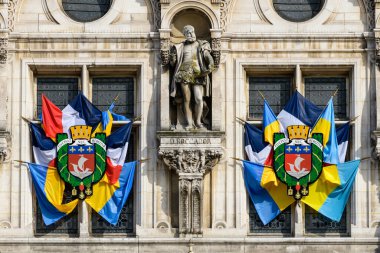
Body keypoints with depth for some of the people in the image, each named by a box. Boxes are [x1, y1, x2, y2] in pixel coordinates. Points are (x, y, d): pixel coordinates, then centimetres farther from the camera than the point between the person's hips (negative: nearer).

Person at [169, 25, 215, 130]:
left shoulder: (201, 45, 15)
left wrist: (210, 66, -11)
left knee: (199, 99, -12)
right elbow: (173, 64, 19)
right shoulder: (180, 47, 17)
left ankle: (198, 121, 1)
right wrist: (172, 59, -2)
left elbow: (208, 57, 6)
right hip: (184, 74, 1)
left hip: (198, 75, -1)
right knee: (187, 99, -2)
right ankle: (189, 122, 2)